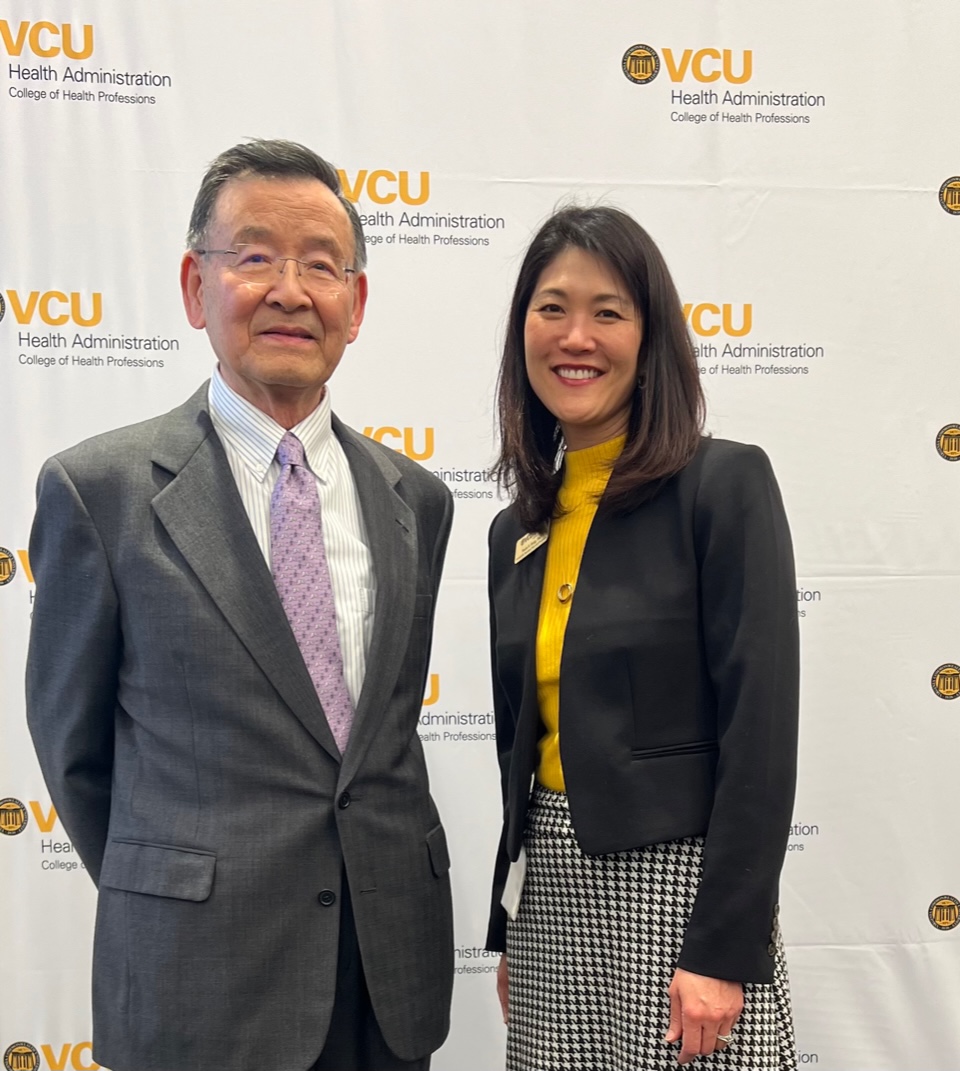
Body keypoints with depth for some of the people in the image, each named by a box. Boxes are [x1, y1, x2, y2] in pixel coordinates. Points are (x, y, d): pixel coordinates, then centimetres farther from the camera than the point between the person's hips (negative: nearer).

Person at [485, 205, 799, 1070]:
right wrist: (508, 930, 14)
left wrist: (725, 950, -17)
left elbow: (761, 730, -14)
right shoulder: (518, 530, 8)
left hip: (679, 883, -5)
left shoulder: (726, 483, -10)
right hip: (551, 888, 6)